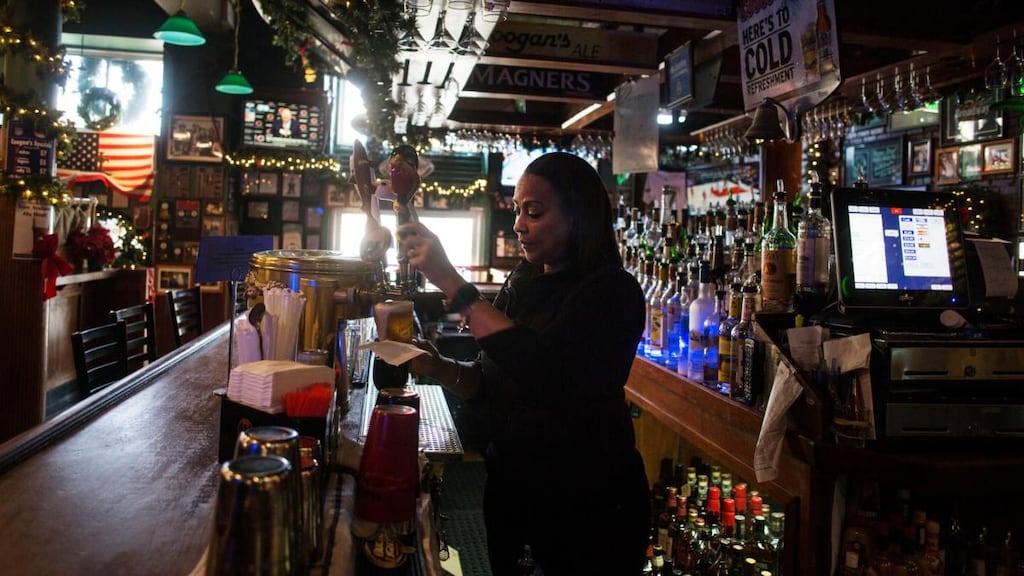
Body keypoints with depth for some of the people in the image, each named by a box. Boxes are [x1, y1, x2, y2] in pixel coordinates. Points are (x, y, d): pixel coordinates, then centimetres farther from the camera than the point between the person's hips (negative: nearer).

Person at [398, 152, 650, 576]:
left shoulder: (611, 291, -17)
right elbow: (490, 382, 8)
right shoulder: (522, 285, 3)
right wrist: (439, 368, -12)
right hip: (511, 485, 6)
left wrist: (451, 283, -31)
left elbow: (541, 368, -32)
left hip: (588, 506, -6)